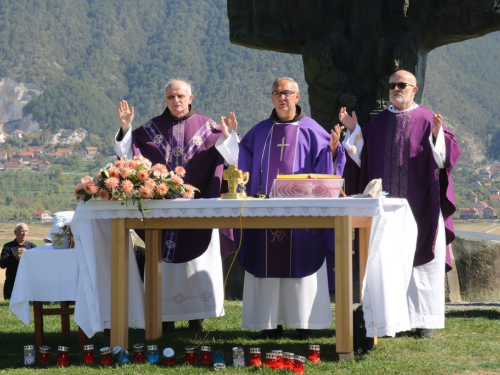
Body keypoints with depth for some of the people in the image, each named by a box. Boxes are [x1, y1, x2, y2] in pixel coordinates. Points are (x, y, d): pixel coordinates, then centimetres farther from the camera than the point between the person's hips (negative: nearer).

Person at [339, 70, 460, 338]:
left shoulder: (427, 120, 1)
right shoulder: (379, 123, 12)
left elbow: (446, 156, -8)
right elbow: (361, 157, 10)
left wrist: (437, 134, -25)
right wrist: (353, 130, 0)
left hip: (419, 205, -3)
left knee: (421, 260, -2)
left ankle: (424, 320, 4)